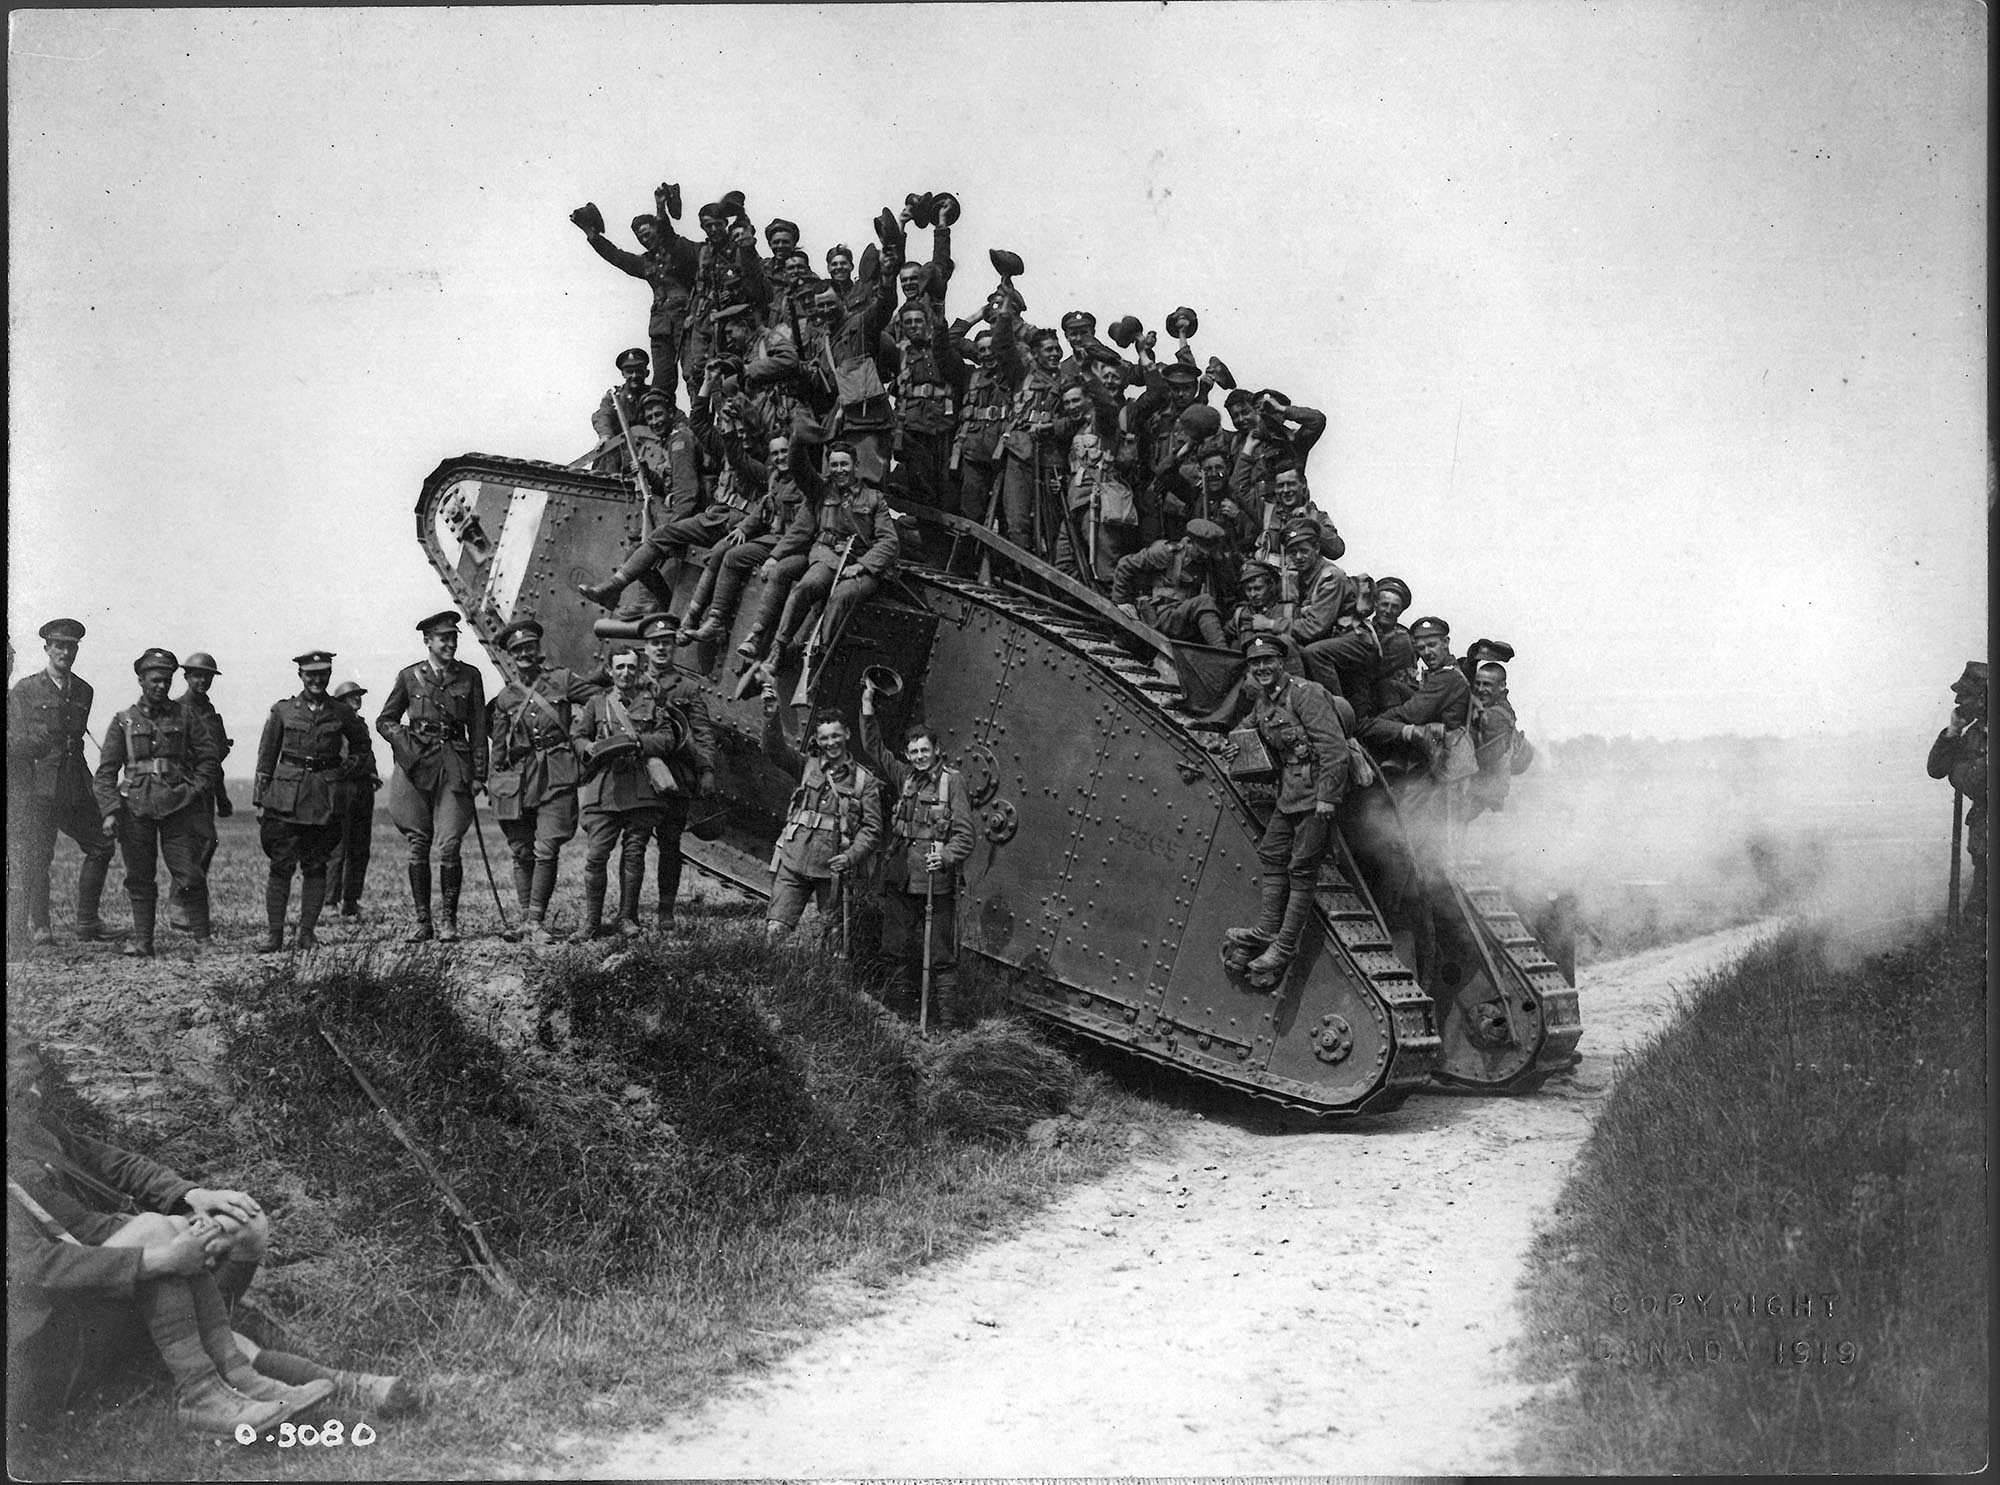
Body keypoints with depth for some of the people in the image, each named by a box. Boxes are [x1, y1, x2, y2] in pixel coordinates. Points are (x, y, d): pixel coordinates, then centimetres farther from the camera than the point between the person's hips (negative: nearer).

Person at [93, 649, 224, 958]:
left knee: (189, 874, -5)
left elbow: (209, 758, 13)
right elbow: (106, 771, 5)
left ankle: (201, 931, 8)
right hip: (135, 807, 0)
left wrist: (195, 790, 0)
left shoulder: (185, 717, 8)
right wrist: (110, 811, -5)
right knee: (139, 877, 2)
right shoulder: (123, 721, 7)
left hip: (178, 806, 0)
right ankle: (142, 940, 7)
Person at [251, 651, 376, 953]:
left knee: (315, 867, 4)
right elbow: (266, 756, 8)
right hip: (286, 796, -1)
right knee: (281, 866, -4)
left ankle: (307, 932, 10)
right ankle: (273, 933, 0)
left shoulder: (343, 713, 6)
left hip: (325, 799, 1)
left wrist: (352, 766, 8)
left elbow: (363, 745, 25)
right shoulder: (282, 710, 4)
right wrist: (261, 800, 4)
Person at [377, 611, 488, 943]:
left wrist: (478, 775, 2)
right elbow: (384, 721, 15)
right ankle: (422, 921, 10)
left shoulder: (469, 677, 7)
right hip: (416, 766, 1)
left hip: (454, 766, -1)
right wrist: (405, 740, -5)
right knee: (418, 847, 2)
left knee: (449, 847, -9)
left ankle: (448, 921, 1)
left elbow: (478, 729, 8)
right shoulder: (409, 676, 7)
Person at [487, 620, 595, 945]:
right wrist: (492, 782, 11)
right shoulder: (505, 697, 12)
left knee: (547, 850, -12)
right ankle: (527, 920, 12)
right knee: (523, 853, 4)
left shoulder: (562, 679, 4)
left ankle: (536, 921, -9)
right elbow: (498, 746, 15)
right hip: (518, 779, 3)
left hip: (557, 777, -3)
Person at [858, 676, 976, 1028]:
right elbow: (874, 749, 13)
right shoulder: (904, 777, 11)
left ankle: (948, 1013, -2)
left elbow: (965, 832, -7)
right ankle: (903, 1002, 25)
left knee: (940, 952, -5)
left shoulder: (951, 779, -4)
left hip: (935, 881, -6)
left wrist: (947, 856, -25)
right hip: (900, 878, 6)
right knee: (900, 947, 13)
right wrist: (867, 702, 6)